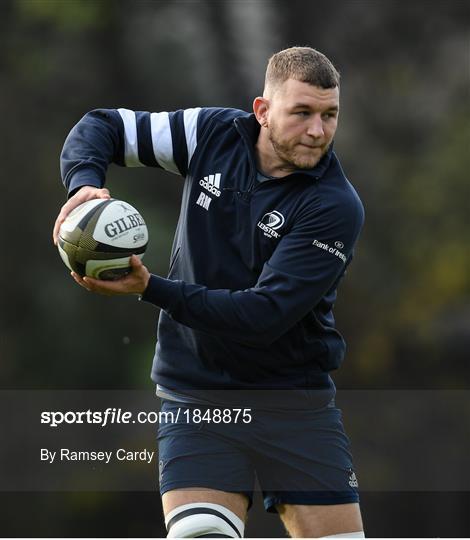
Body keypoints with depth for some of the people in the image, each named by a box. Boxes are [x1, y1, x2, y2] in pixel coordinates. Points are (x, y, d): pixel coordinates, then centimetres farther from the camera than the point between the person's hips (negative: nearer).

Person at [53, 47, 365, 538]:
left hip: (295, 400, -1)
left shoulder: (335, 206, -15)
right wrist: (83, 184, -15)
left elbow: (264, 315, -23)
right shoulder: (214, 133, -3)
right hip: (196, 396, 1)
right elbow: (101, 127, 8)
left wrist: (151, 288, -28)